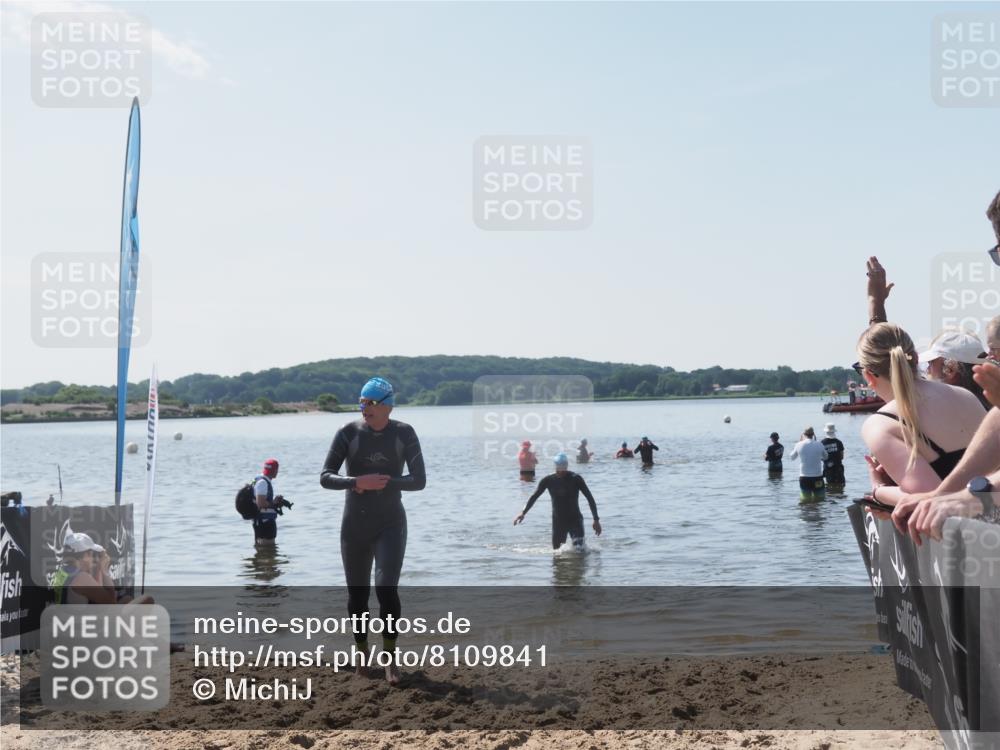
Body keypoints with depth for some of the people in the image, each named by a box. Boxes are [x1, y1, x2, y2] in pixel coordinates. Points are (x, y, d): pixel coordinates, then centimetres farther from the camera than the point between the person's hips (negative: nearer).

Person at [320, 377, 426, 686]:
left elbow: (419, 481, -7)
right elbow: (325, 477, -8)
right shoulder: (348, 433, -6)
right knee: (357, 594, 9)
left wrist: (383, 482, -20)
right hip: (354, 526, 1)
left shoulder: (404, 434, -5)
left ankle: (391, 658, -1)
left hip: (390, 524, -1)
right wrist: (358, 481, -25)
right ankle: (362, 655, 28)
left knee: (386, 588, -16)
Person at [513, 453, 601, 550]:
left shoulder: (575, 479, -11)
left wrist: (596, 520, -13)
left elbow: (590, 499, -9)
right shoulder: (548, 480, -4)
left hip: (575, 520, -3)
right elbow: (534, 496, 2)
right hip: (558, 521, 3)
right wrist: (523, 512, -11)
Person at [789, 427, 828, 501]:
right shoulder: (819, 444, -5)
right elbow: (825, 457, 12)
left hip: (804, 478, 1)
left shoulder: (799, 445, -5)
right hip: (817, 477, 0)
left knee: (805, 500, 9)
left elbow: (791, 457, 13)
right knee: (819, 500, 9)